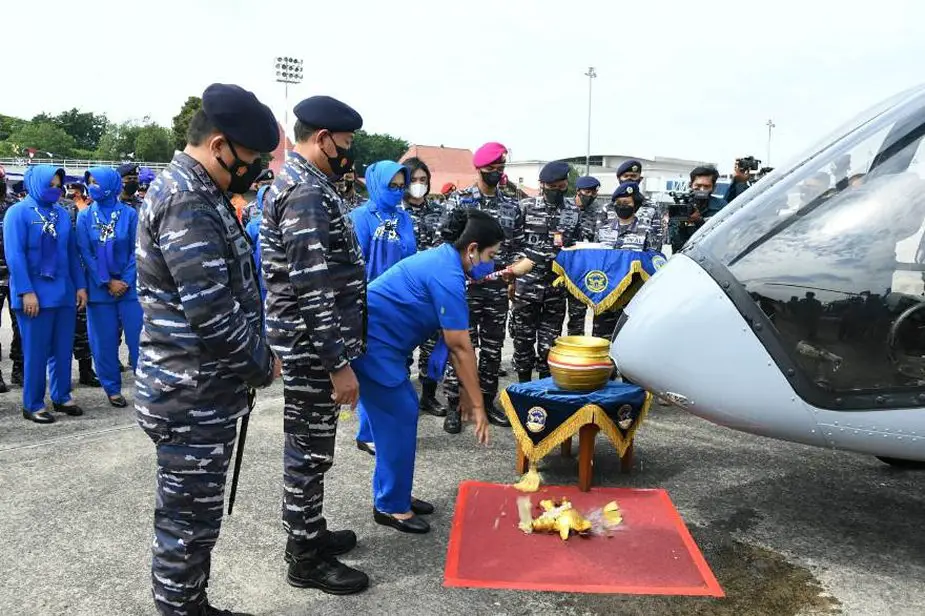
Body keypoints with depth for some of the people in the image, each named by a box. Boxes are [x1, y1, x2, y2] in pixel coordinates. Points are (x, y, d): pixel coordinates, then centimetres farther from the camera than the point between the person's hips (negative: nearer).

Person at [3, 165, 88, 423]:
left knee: (63, 349, 10)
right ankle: (32, 405, 12)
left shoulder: (61, 214, 11)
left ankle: (62, 397, 23)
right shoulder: (18, 212, -6)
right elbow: (14, 255, -12)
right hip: (34, 295, -5)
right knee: (36, 352, 1)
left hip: (64, 293, 5)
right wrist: (26, 292, -18)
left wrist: (80, 285, 9)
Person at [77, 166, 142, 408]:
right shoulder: (85, 216, 4)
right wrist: (107, 282, -9)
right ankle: (113, 389, 19)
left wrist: (126, 281, -10)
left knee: (138, 338, -3)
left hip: (129, 287, -2)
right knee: (104, 342, 6)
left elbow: (136, 251, -1)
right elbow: (85, 253, -1)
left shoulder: (129, 214, 0)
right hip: (99, 289, 2)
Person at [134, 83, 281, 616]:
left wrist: (257, 355, 11)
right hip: (193, 399, -10)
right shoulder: (188, 204, -21)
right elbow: (213, 316, -26)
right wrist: (264, 364, -10)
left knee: (195, 518, 22)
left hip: (200, 392, 10)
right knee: (188, 523, 5)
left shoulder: (193, 191, 12)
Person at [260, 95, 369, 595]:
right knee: (309, 452, 3)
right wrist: (339, 363, -23)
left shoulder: (298, 183, 13)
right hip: (313, 349, -10)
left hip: (308, 345, 10)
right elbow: (314, 290, -25)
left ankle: (311, 531, 36)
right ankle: (306, 558, 18)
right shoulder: (308, 193, -20)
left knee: (309, 449, 20)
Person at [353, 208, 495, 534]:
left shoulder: (443, 259, 10)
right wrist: (478, 404, -13)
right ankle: (390, 506, 8)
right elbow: (460, 346, -19)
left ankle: (394, 494, 24)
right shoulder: (447, 276, -21)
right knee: (398, 417, -4)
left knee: (403, 412, 13)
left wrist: (466, 389, 14)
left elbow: (454, 339, 12)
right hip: (370, 340, -10)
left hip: (377, 339, 10)